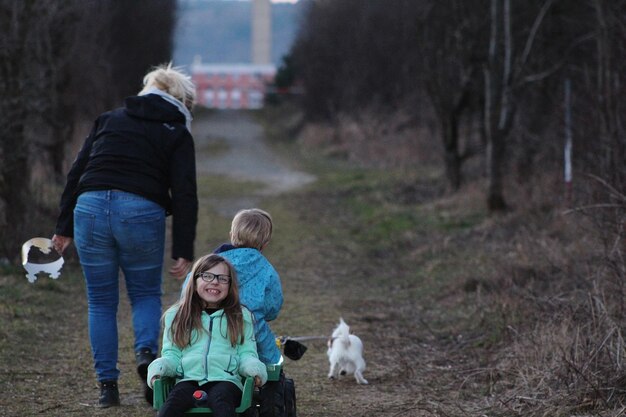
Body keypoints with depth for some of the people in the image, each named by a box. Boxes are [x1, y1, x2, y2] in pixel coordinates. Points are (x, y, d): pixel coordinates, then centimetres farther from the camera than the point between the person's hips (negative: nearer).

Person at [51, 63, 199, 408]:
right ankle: (146, 351, -8)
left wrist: (64, 227, 15)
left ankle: (107, 384, 10)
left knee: (101, 302, 13)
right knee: (146, 294, 18)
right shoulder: (177, 135, 10)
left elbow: (75, 175, 14)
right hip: (142, 213, -2)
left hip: (90, 209, 2)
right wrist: (183, 252, -1)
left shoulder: (108, 120, 19)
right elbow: (184, 195, 0)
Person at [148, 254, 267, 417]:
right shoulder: (176, 316, 21)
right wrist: (159, 368, -6)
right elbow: (172, 355, 16)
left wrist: (254, 370, -10)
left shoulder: (241, 316, 19)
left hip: (225, 380, -1)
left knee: (221, 399, -37)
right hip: (189, 379, 1)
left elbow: (246, 354, 13)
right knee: (174, 398, -34)